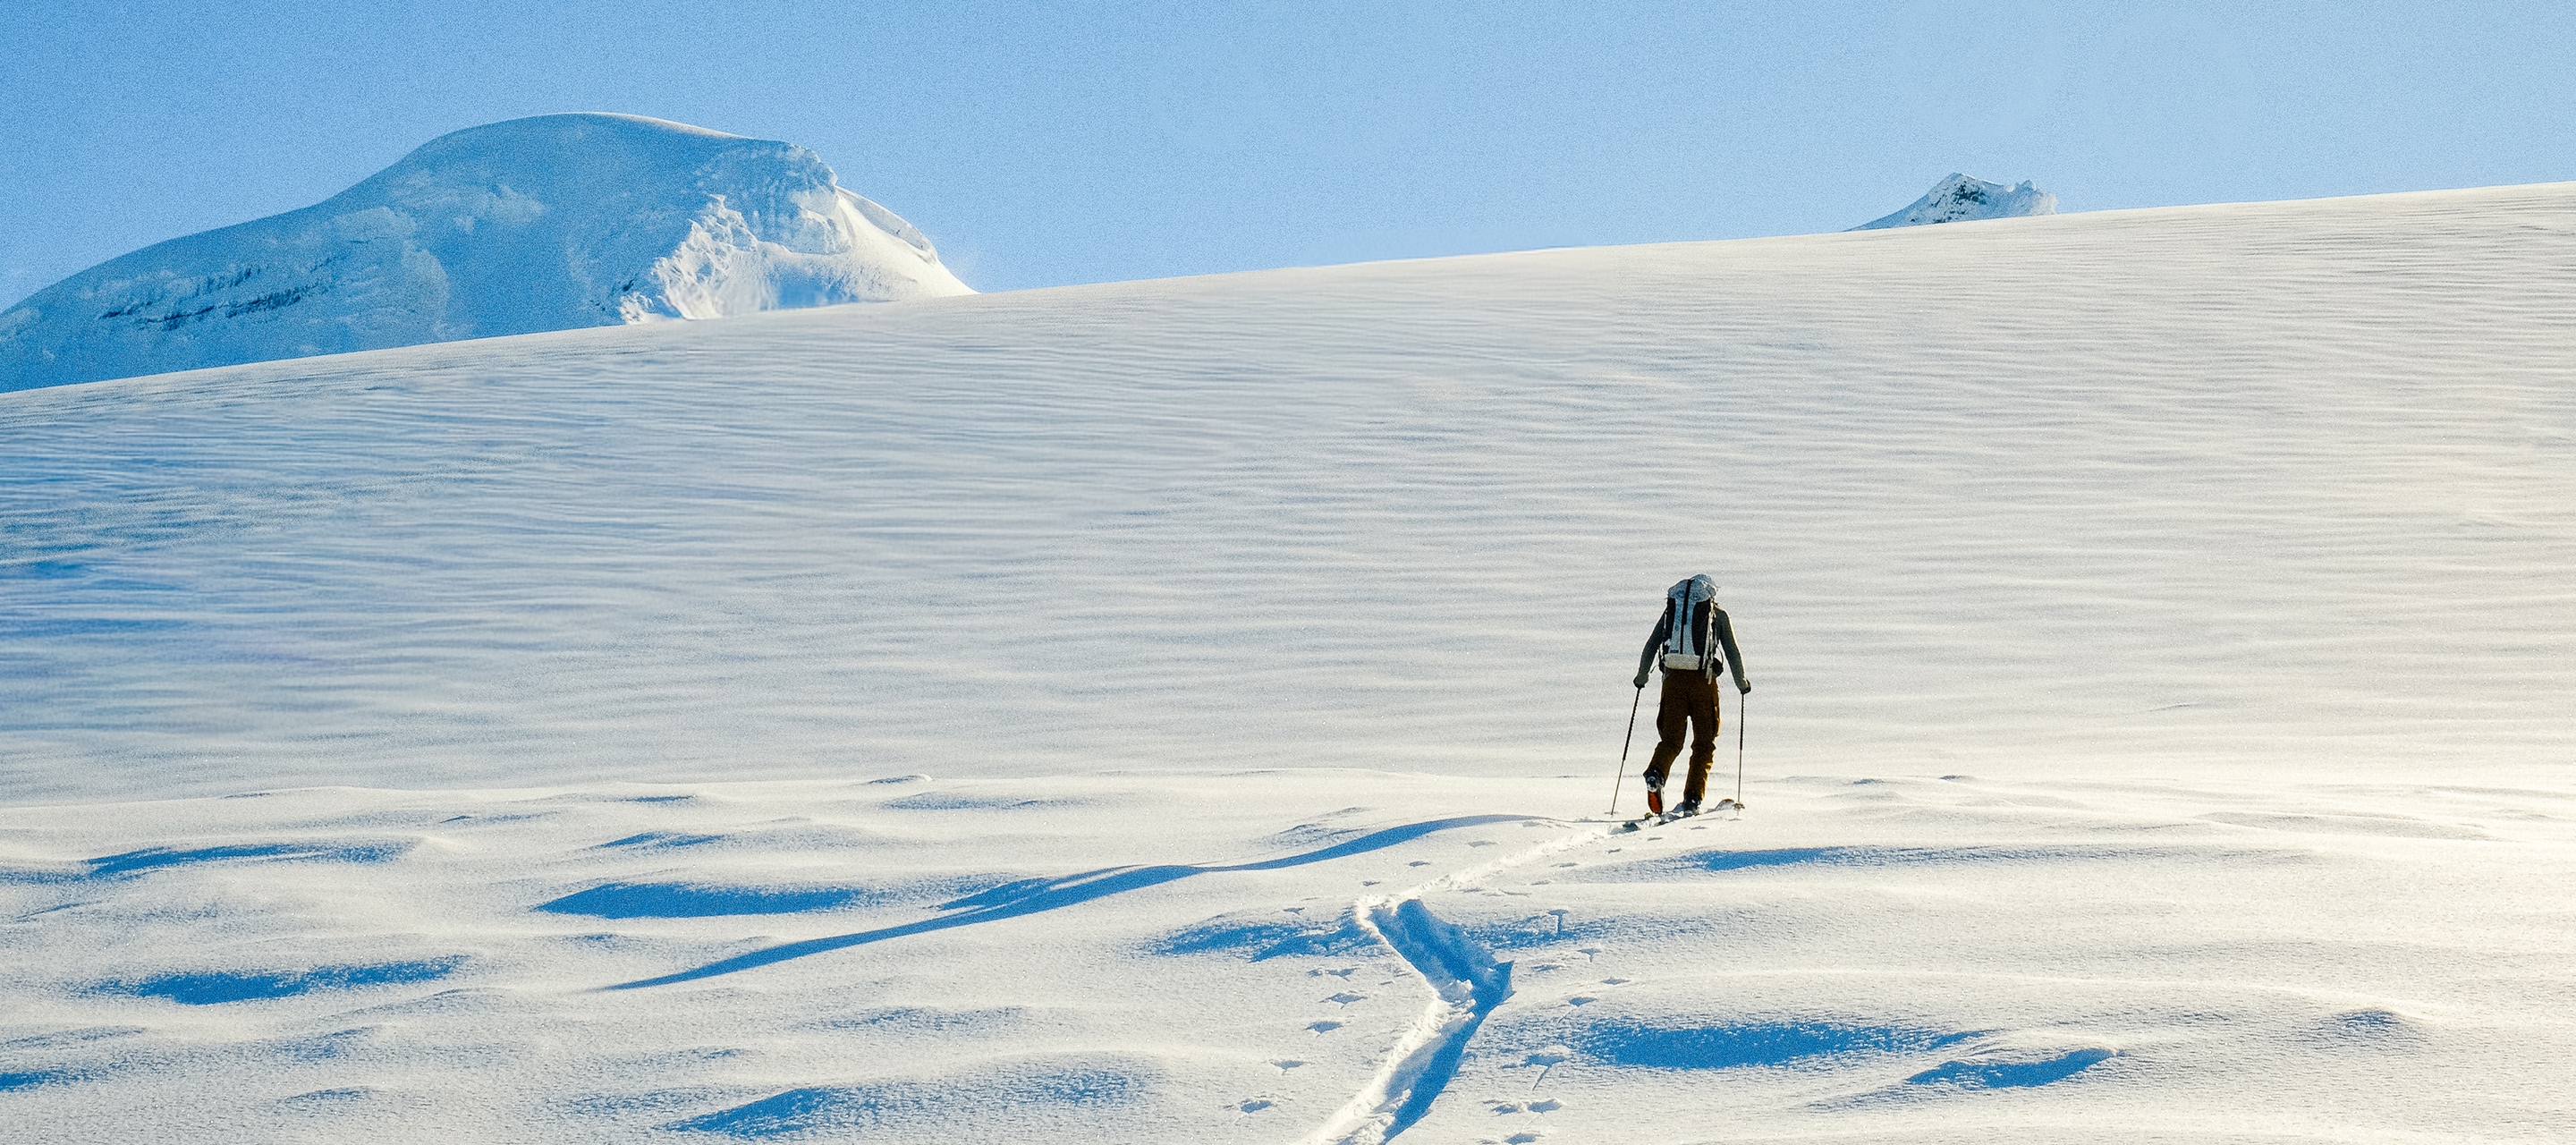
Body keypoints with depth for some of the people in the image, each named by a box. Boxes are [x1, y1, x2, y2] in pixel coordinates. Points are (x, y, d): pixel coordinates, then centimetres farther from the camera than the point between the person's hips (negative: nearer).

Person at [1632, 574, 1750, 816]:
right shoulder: (1718, 615, 8)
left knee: (1670, 739, 9)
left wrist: (1642, 676, 27)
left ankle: (1656, 774, -21)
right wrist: (1742, 683, 21)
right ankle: (1692, 799, -2)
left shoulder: (1671, 610, 15)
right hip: (1703, 680, -2)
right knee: (1704, 744, 8)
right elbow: (1732, 653, 7)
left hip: (1673, 679, 2)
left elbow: (1651, 646, 14)